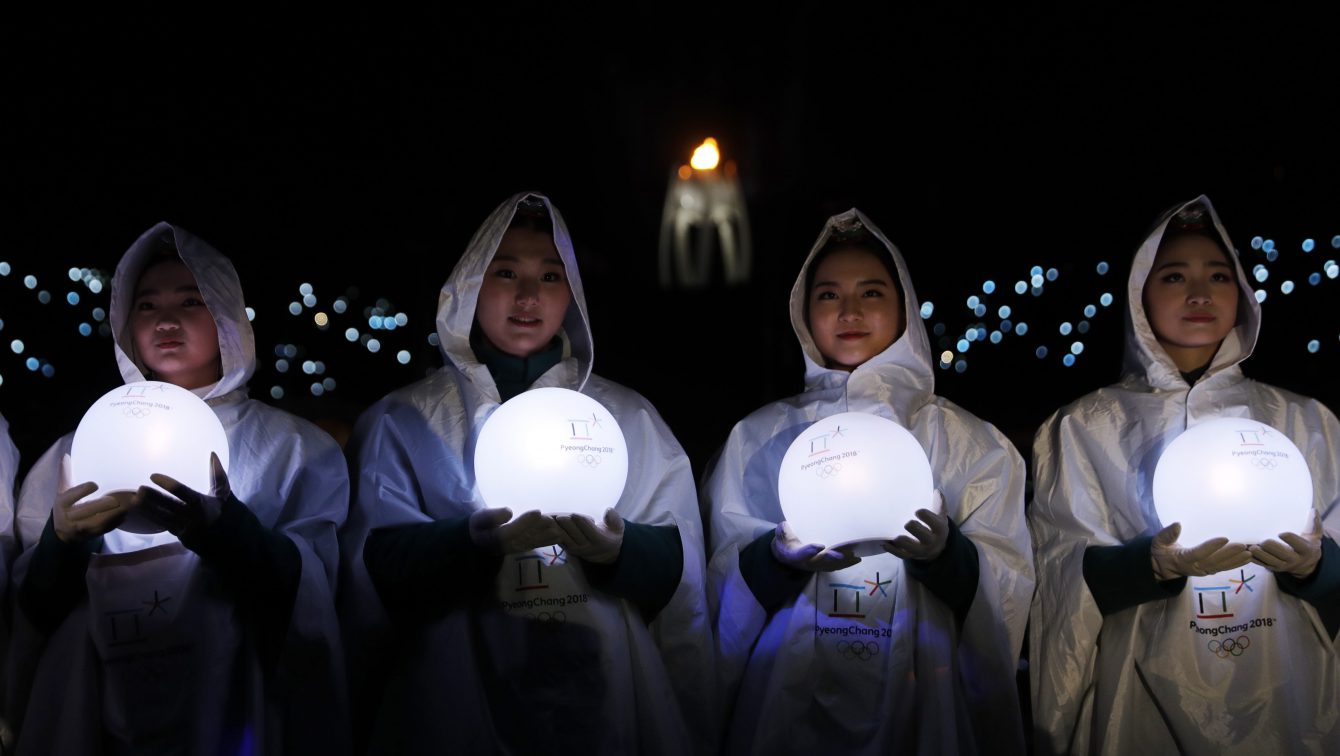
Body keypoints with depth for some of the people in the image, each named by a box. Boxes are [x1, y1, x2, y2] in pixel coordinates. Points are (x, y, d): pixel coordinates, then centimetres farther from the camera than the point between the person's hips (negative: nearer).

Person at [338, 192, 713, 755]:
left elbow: (677, 566, -1)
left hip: (603, 707, 1)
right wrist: (474, 539, -25)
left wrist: (616, 545, -22)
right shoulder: (401, 423, 4)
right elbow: (375, 565, -7)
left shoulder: (630, 419, 7)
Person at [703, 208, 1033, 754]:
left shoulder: (969, 442, 4)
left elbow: (1011, 591, -3)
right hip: (787, 705, 0)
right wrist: (778, 557, -19)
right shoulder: (758, 438, 6)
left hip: (922, 706, 0)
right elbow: (717, 581, 0)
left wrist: (943, 552, -22)